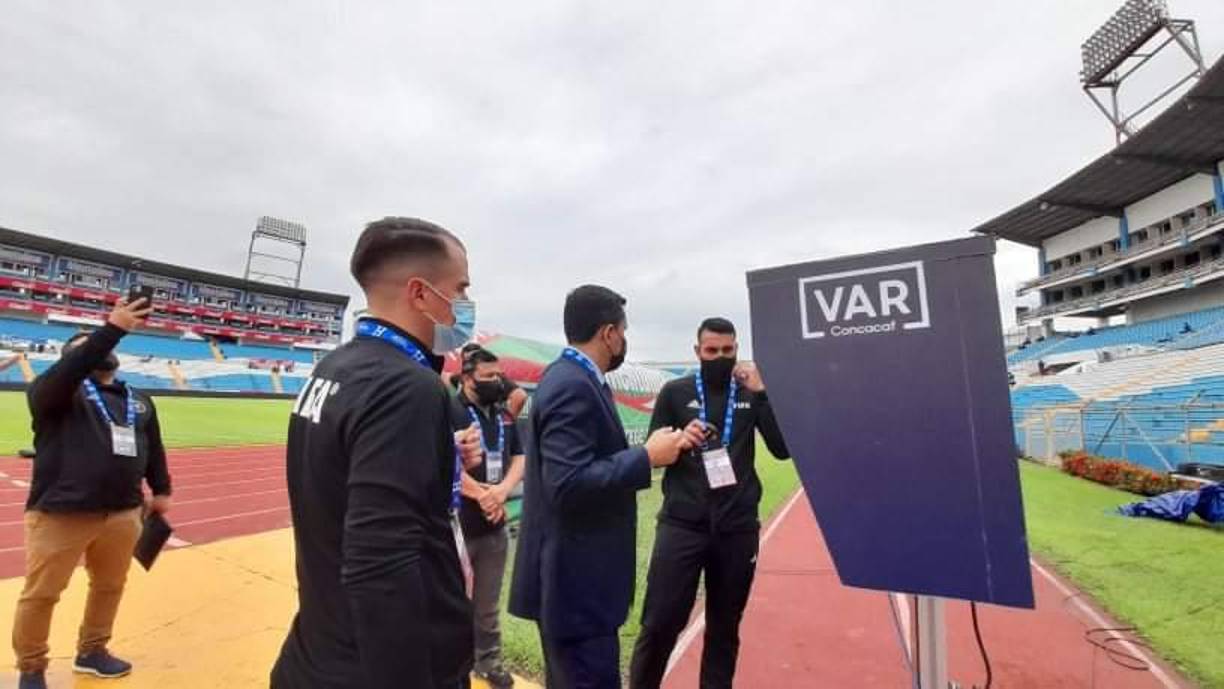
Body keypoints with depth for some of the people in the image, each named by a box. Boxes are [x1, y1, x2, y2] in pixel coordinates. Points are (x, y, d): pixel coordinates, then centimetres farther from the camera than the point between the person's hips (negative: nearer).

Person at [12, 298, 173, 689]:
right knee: (41, 594, 9)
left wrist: (161, 490, 21)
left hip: (122, 513, 5)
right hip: (60, 513, -5)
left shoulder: (138, 402, 12)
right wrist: (112, 330, -37)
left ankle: (92, 652, 37)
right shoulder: (56, 392, -4)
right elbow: (69, 371, -28)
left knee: (110, 586, 17)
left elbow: (153, 448, 19)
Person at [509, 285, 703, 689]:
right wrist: (647, 457, -21)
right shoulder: (572, 386, -22)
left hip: (576, 573, 10)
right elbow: (568, 483, -29)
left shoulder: (572, 378, 8)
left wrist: (662, 445, 7)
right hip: (575, 579, -10)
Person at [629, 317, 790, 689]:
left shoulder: (751, 392, 5)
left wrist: (761, 393, -11)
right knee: (660, 624, 1)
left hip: (737, 528, 2)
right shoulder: (675, 391, 0)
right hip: (681, 524, -2)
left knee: (725, 628, 15)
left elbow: (783, 449, -3)